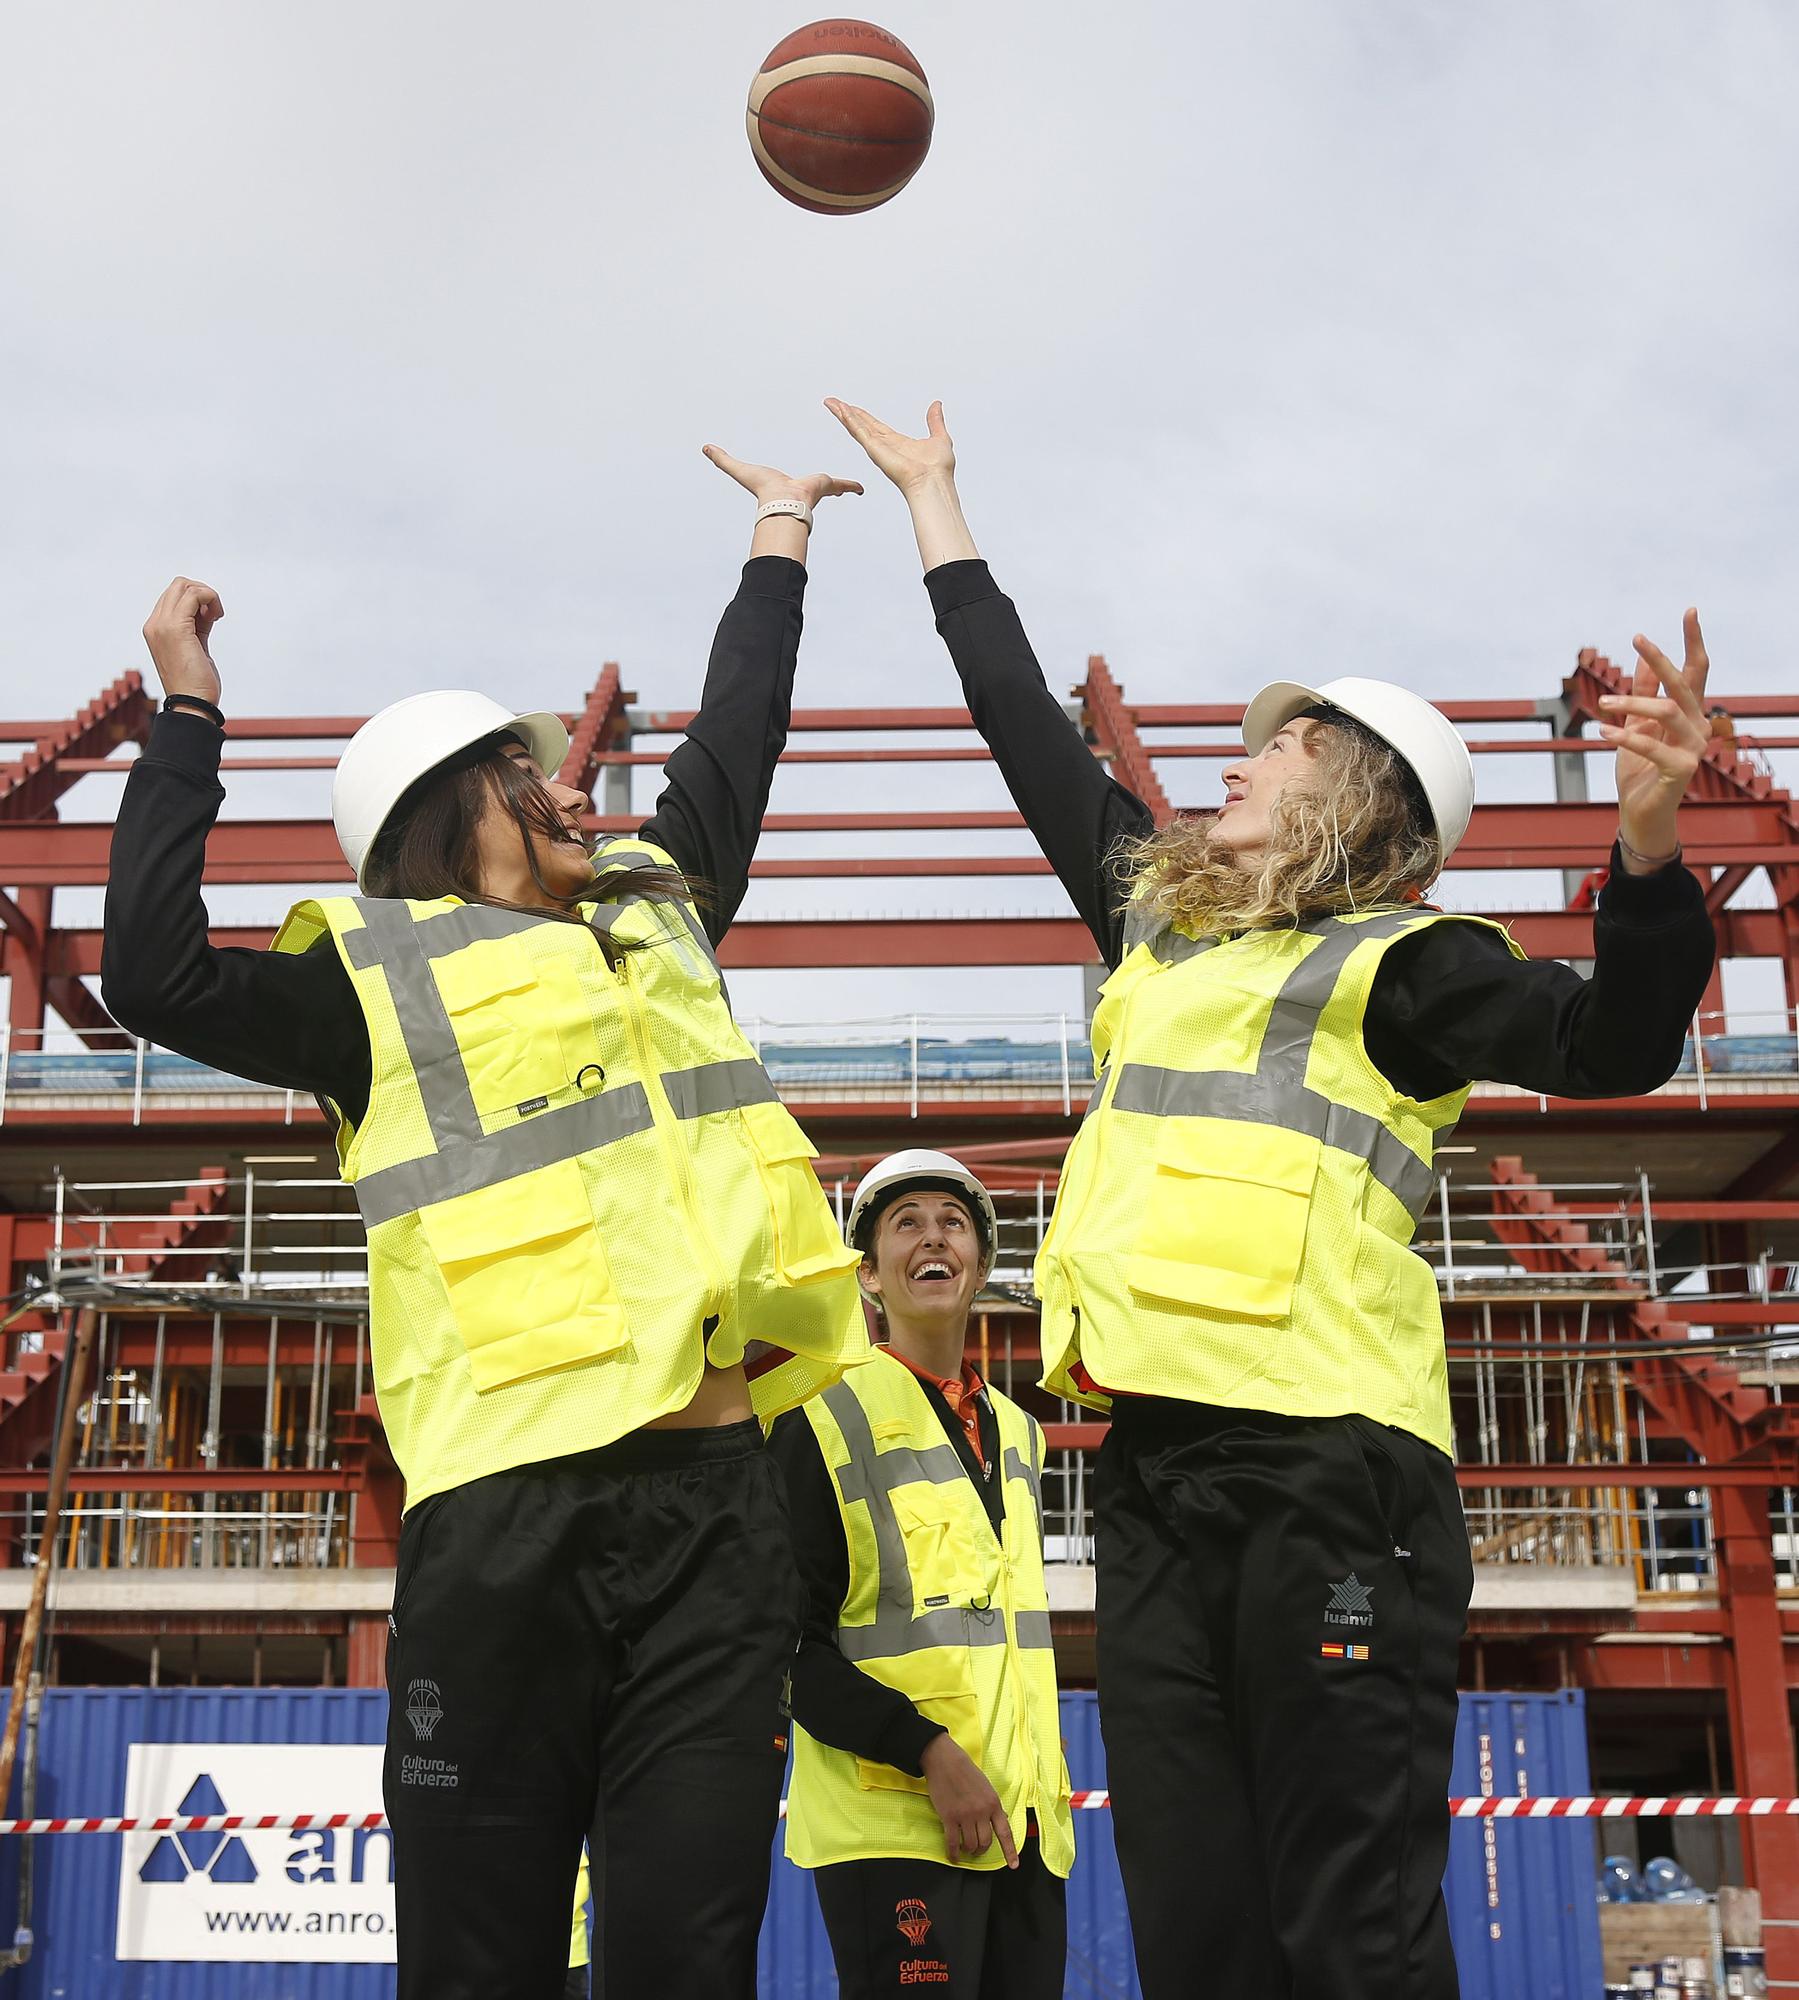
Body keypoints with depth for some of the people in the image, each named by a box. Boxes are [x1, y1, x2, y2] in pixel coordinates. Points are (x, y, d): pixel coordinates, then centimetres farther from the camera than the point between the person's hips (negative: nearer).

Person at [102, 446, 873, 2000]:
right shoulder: (380, 972, 6)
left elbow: (735, 743, 35)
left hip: (719, 1496, 4)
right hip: (510, 1506, -4)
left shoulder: (658, 908, 22)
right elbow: (159, 978, -7)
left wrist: (780, 532, 46)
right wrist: (189, 722, -2)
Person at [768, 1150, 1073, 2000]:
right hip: (894, 1822, -6)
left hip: (1026, 1824, 6)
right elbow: (791, 1642, -9)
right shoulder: (828, 1417, -2)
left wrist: (1046, 1793, 17)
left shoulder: (1017, 1433, 18)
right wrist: (931, 1755, -17)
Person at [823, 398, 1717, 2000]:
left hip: (1327, 1460, -7)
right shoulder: (1160, 921, 22)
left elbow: (1609, 1042, -11)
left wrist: (1648, 836, -28)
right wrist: (934, 497, 41)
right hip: (1159, 1461, 7)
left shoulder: (1394, 960, 4)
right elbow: (1027, 725, 32)